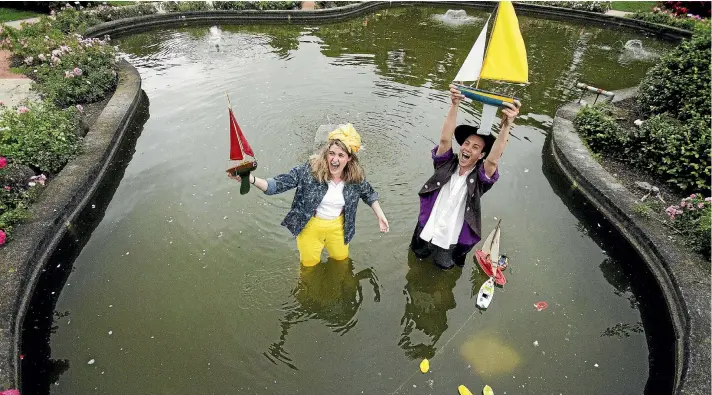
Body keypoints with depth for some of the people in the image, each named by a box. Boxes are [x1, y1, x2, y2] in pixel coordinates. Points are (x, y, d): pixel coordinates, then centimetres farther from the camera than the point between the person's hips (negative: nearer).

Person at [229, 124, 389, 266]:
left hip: (337, 227, 2)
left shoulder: (357, 177, -17)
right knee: (309, 264, 21)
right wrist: (251, 179, -40)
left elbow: (368, 193, 4)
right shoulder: (309, 170, -26)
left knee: (341, 258, 28)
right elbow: (279, 184, -25)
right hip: (311, 226, -2)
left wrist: (380, 215, 0)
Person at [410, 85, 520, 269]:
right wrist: (454, 105, -40)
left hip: (449, 243, -2)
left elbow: (493, 159, -36)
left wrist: (506, 125, -49)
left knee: (443, 267, 22)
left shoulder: (479, 178, -16)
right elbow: (445, 140, -27)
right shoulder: (446, 164, -11)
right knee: (419, 257, 27)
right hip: (425, 232, 2)